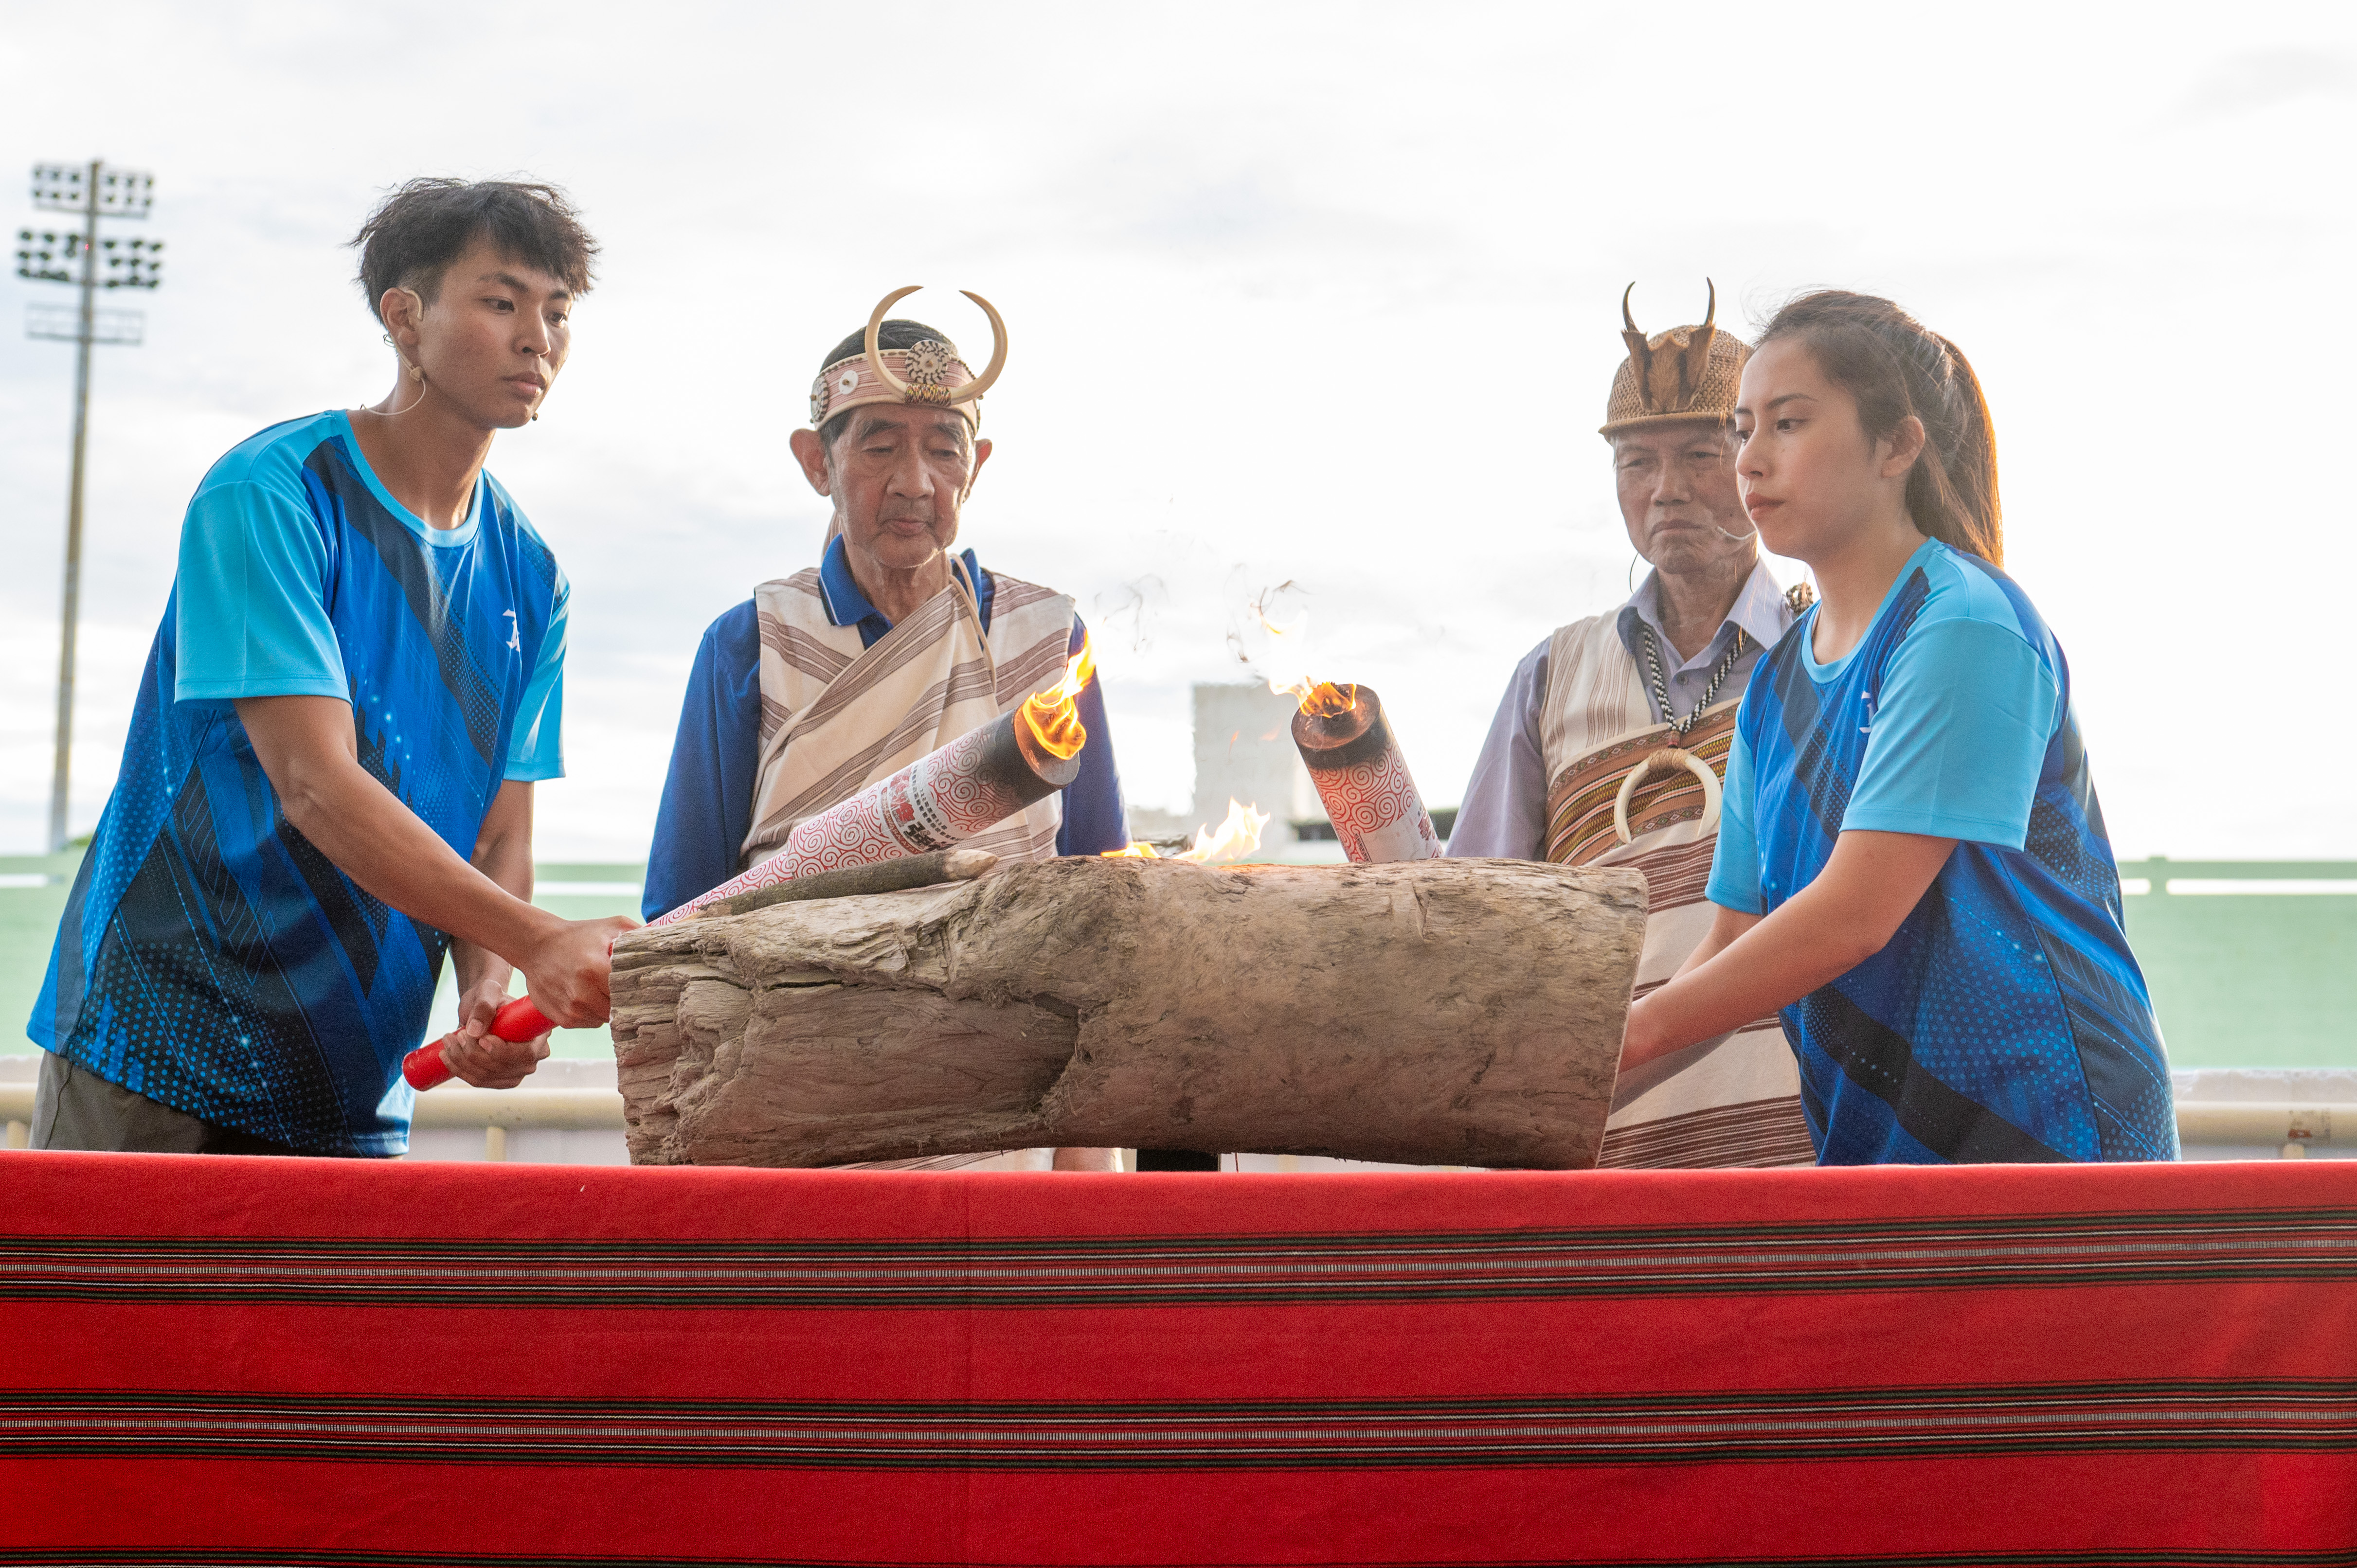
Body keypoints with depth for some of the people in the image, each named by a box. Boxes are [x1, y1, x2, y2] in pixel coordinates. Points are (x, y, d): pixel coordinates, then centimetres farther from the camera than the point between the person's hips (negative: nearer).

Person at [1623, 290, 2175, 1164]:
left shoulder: (1967, 624, -13)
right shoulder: (1776, 684, 11)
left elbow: (1854, 916, -20)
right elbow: (1736, 941, 9)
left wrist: (1634, 1033, -18)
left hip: (2043, 1130, -6)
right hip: (1869, 1144, 6)